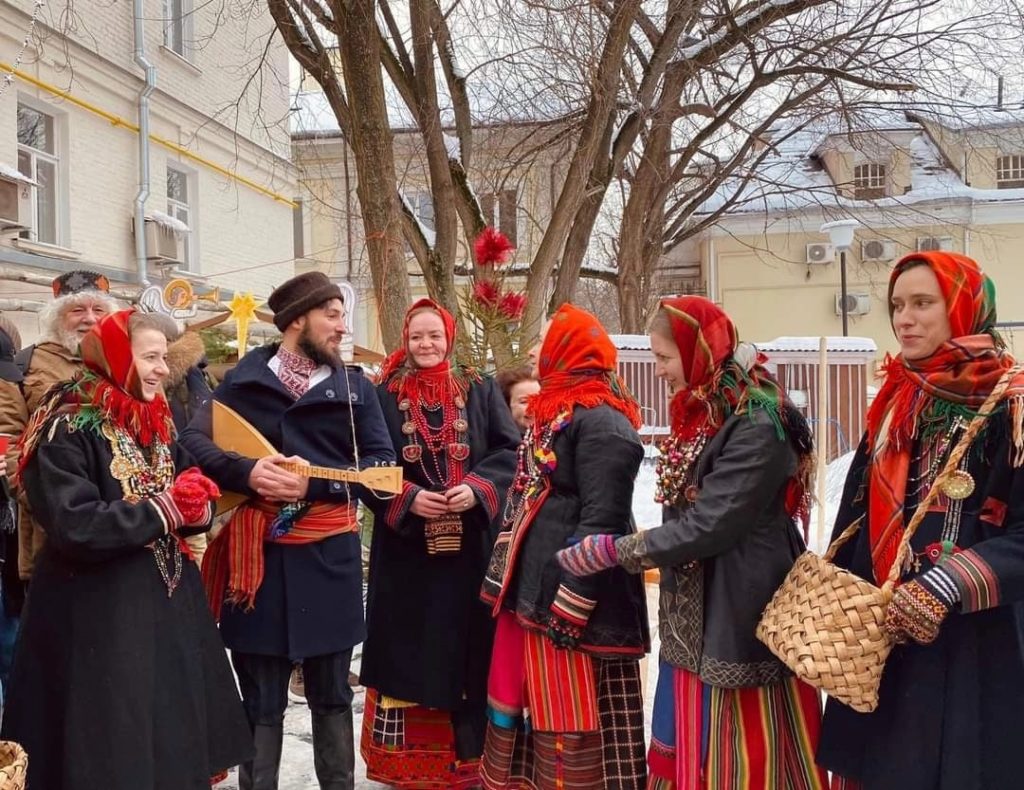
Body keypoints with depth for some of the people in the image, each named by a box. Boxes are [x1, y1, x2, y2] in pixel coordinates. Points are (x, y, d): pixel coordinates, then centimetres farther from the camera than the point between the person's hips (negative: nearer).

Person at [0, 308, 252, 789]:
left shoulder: (155, 425, 10)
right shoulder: (66, 431, -14)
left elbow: (195, 489, 12)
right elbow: (75, 528, -24)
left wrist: (195, 506, -12)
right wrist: (164, 510, -18)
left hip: (169, 600, 7)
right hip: (100, 618, -7)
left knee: (177, 736, 13)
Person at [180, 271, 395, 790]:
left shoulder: (354, 387, 5)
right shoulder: (245, 378, 4)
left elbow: (381, 465, -3)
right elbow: (194, 439, -3)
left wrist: (315, 482, -16)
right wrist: (246, 472, -19)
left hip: (329, 556, 1)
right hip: (258, 554, -1)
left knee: (331, 695, 12)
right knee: (261, 701, 8)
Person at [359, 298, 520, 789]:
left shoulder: (481, 391, 7)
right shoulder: (385, 395, 4)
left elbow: (509, 450, 0)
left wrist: (476, 488, -15)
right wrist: (407, 497, -15)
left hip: (470, 545, 1)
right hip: (405, 545, 0)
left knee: (468, 648, 6)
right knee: (408, 649, 4)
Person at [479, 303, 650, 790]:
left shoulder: (600, 420, -15)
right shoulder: (554, 413, 16)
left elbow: (602, 521, -22)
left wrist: (569, 606, -23)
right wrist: (510, 582, 20)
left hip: (569, 600, -10)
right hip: (532, 591, 10)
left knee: (572, 723, -1)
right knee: (519, 709, 17)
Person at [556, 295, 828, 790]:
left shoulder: (757, 425, -19)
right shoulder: (701, 414, 10)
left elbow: (709, 525, -23)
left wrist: (614, 550, -16)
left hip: (741, 618, -9)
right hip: (693, 615, 9)